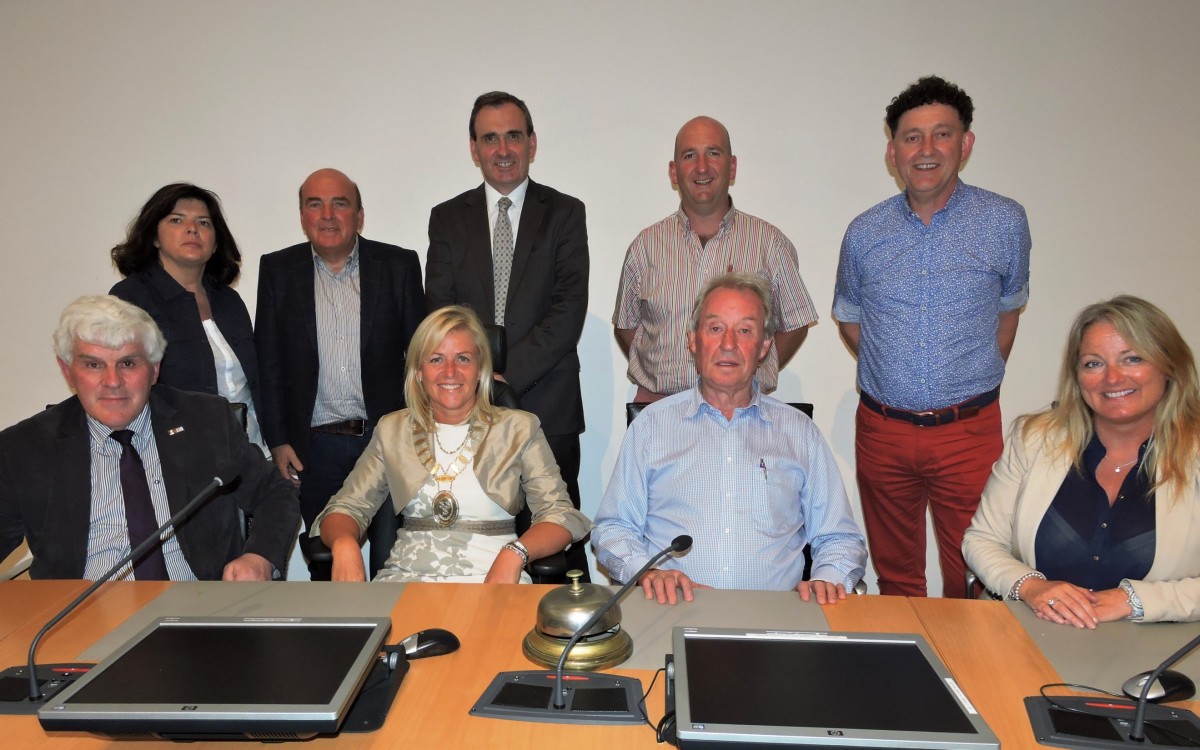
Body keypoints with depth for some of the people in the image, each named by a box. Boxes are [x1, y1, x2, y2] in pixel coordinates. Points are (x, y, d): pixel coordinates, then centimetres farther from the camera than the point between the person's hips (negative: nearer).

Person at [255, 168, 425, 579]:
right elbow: (268, 362, 6)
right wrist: (277, 440, 0)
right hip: (315, 448, 1)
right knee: (325, 564, 10)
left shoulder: (399, 265, 2)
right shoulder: (278, 270, 6)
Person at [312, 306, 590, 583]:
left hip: (490, 583, -1)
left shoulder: (519, 428, 7)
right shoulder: (391, 430, 15)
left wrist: (514, 553, -19)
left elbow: (562, 516, 1)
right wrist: (344, 544, -11)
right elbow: (347, 508, 13)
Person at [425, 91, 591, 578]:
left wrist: (505, 374, -14)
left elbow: (569, 310, -5)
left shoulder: (564, 213, 5)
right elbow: (440, 312, 4)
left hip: (546, 408, -1)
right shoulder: (447, 218, 11)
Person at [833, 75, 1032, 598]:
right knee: (894, 573, 15)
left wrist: (974, 385, 8)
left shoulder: (1004, 222, -3)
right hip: (882, 430, 2)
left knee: (972, 580, 5)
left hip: (969, 431, -1)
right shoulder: (865, 233, 0)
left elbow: (1008, 309, 11)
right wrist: (893, 374, 8)